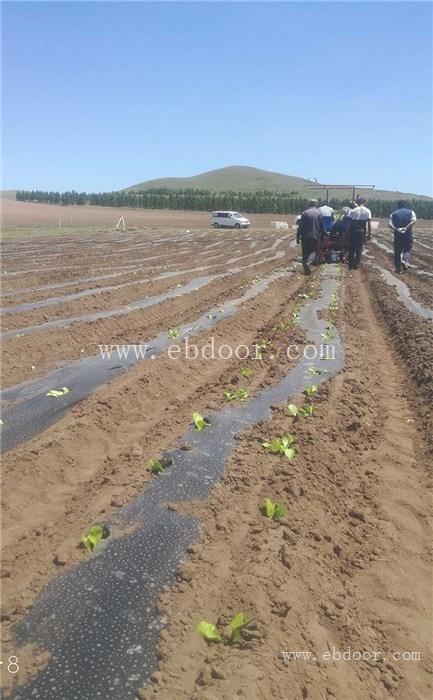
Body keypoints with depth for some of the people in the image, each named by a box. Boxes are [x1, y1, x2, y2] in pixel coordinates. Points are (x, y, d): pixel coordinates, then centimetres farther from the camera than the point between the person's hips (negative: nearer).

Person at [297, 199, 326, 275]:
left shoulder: (304, 213, 2)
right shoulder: (319, 213, 4)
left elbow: (300, 226, 0)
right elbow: (322, 228, 7)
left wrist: (298, 236, 3)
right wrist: (322, 237, 14)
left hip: (305, 237, 1)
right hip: (315, 237, -1)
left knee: (305, 252, 9)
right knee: (314, 251, 4)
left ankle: (306, 268, 8)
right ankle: (308, 262, -24)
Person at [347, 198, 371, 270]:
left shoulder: (353, 211, -1)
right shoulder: (367, 211, 0)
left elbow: (350, 222, -3)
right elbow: (369, 223, -4)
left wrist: (348, 232, 2)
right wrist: (369, 233, 1)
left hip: (353, 231, 0)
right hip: (362, 232, 0)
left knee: (351, 248, 10)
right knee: (359, 249, 8)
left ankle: (351, 264, 11)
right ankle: (356, 265, 8)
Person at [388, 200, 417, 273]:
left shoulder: (394, 213, 8)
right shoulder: (411, 212, 6)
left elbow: (390, 224, -10)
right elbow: (413, 220, -15)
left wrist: (396, 229, -19)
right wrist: (406, 228, -20)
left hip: (397, 234, 1)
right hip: (408, 234, -1)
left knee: (397, 252, 9)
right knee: (407, 250, 12)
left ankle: (398, 269, 12)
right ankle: (404, 261, -16)